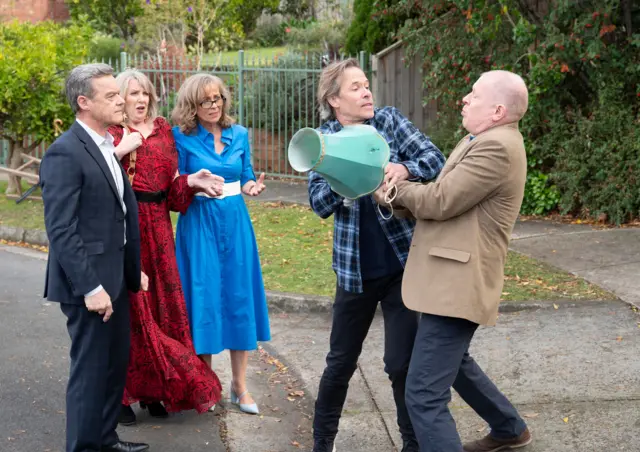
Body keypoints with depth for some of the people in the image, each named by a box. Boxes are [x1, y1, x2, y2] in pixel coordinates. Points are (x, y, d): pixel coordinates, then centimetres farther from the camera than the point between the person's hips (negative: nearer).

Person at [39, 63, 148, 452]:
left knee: (117, 362, 18)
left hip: (116, 279, 9)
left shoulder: (107, 147, 12)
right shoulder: (65, 154, -17)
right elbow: (62, 230, -21)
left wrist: (134, 270, 14)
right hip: (90, 283, -9)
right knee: (91, 370, 0)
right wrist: (91, 288, -23)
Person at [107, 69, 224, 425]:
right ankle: (123, 392, 6)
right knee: (128, 308, -3)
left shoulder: (163, 130, 14)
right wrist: (122, 149, -21)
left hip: (157, 228, 5)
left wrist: (192, 182, -4)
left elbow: (171, 182, 15)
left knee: (161, 304, 6)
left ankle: (154, 388, 16)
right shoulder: (110, 133, -1)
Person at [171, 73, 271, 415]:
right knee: (204, 299, -1)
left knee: (239, 298, 4)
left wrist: (252, 187, -8)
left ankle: (239, 385, 15)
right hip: (199, 224, -3)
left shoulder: (239, 134, 8)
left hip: (236, 223, 4)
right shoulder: (183, 137, -3)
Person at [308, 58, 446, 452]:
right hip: (355, 268, 1)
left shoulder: (390, 120, -2)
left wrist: (405, 170, -31)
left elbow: (435, 159, -11)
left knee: (403, 363, 1)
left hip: (403, 261, -1)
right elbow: (318, 202, -9)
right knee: (342, 361, 13)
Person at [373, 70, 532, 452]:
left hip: (458, 285, -12)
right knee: (453, 360, 32)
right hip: (454, 278, 12)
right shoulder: (485, 140, 14)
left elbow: (440, 201, -21)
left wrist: (395, 189, -4)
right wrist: (399, 196, -7)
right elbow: (443, 194, 11)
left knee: (424, 395, -12)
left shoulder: (497, 147, -20)